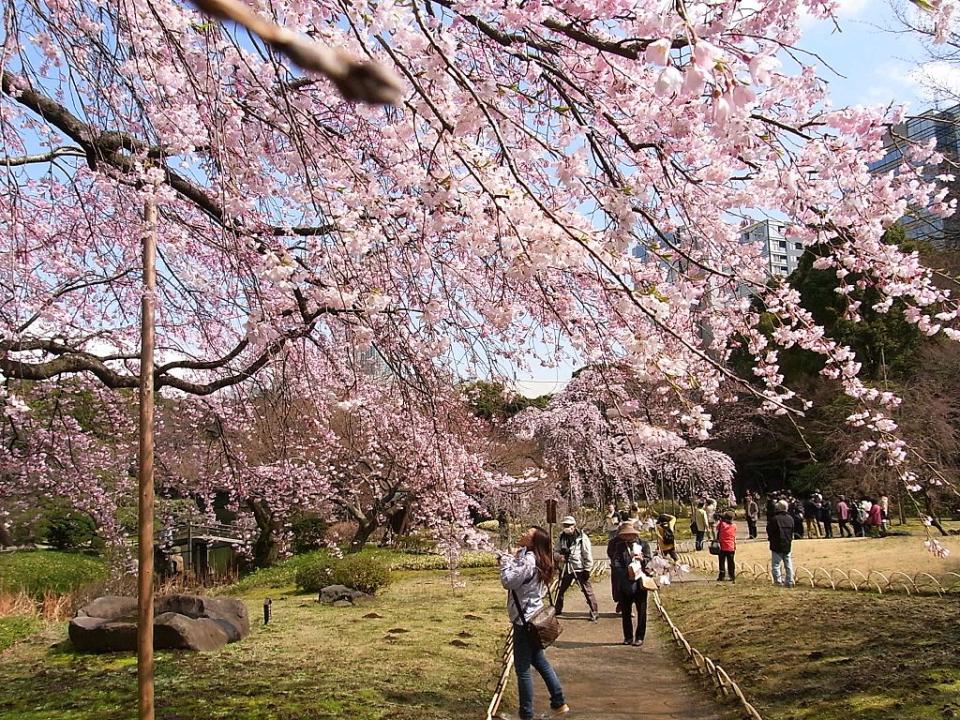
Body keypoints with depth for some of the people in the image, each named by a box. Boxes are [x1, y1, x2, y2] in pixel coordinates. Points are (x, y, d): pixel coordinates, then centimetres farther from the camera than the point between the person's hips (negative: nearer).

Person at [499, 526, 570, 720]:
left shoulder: (528, 560, -22)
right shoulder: (533, 557, 8)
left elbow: (508, 581, -27)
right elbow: (515, 576, 14)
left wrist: (505, 561, -13)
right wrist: (508, 560, -1)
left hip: (525, 620, -10)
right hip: (532, 617, 10)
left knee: (523, 669, 1)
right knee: (539, 661, 21)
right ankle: (559, 703, 29)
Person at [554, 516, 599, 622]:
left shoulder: (582, 537, -11)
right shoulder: (561, 537, 3)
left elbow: (588, 554, -10)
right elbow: (557, 551, 12)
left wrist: (587, 569, -12)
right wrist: (559, 555, -11)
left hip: (579, 569, -5)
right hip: (565, 568, 5)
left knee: (587, 590, -4)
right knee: (560, 590, 14)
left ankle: (594, 612, 5)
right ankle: (556, 609, 33)